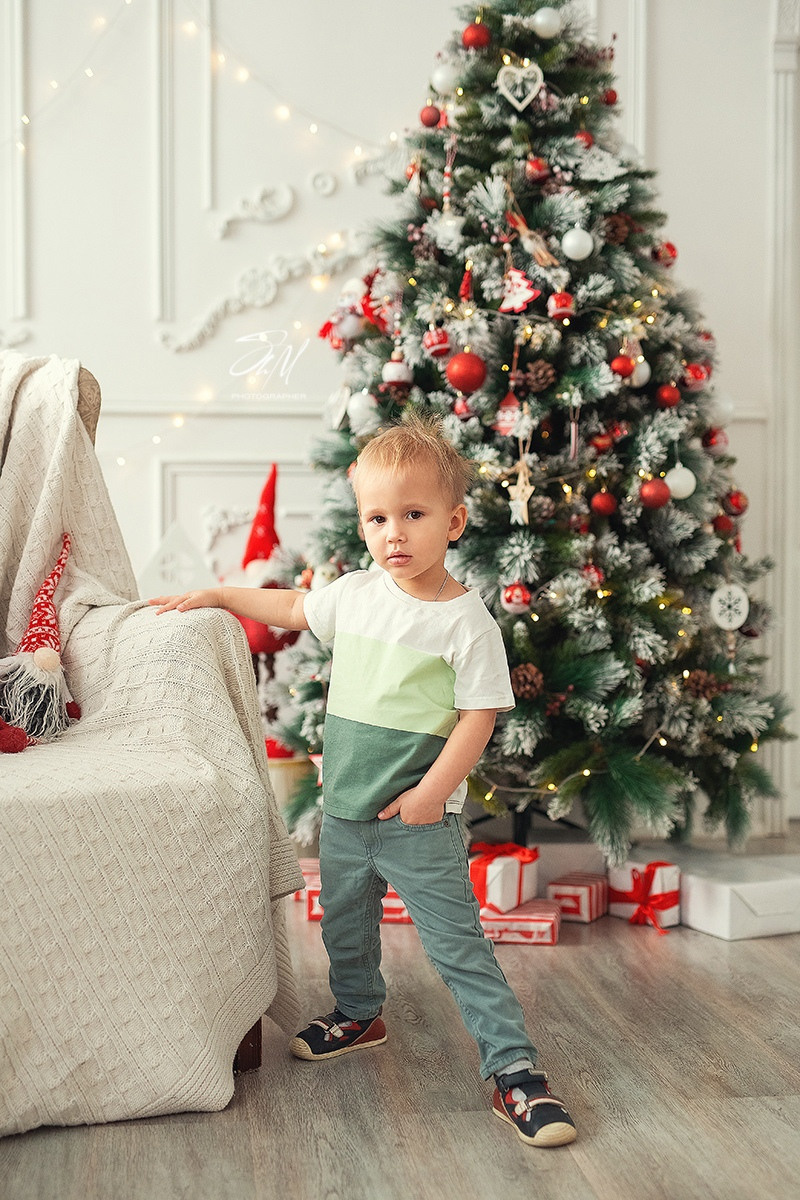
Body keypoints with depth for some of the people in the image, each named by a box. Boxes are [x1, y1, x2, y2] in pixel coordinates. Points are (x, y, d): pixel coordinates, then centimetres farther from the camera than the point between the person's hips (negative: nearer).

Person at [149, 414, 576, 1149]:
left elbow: (479, 717, -15)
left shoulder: (466, 620, -15)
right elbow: (291, 607, 22)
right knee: (344, 923, 24)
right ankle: (359, 1014, 48)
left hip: (419, 820, -6)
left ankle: (514, 1068, 5)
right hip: (344, 810, 7)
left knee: (458, 943, -4)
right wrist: (215, 595, 24)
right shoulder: (354, 593, 3)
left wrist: (432, 792, -20)